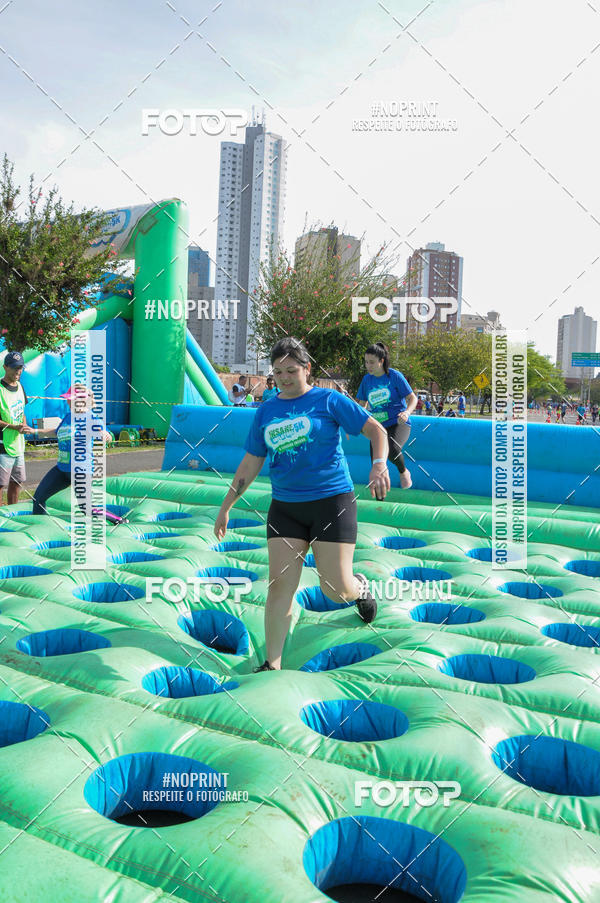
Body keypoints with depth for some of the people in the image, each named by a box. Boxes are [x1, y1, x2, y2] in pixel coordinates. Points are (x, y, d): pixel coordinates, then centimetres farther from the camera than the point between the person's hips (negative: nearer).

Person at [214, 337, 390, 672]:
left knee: (337, 590, -3)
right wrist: (226, 506, 14)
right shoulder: (266, 412, 9)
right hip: (285, 506, 4)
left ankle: (361, 587, 35)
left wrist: (380, 463, -23)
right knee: (280, 585, -4)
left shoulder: (328, 400, -2)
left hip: (332, 499, -3)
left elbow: (376, 430, -3)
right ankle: (273, 664, 8)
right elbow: (251, 464, 15)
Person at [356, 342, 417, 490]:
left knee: (392, 449, -35)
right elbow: (361, 405, 17)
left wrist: (407, 412, -23)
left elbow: (412, 398, -3)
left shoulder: (395, 376, -6)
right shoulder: (367, 379, 6)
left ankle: (403, 471, -2)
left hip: (398, 424, -4)